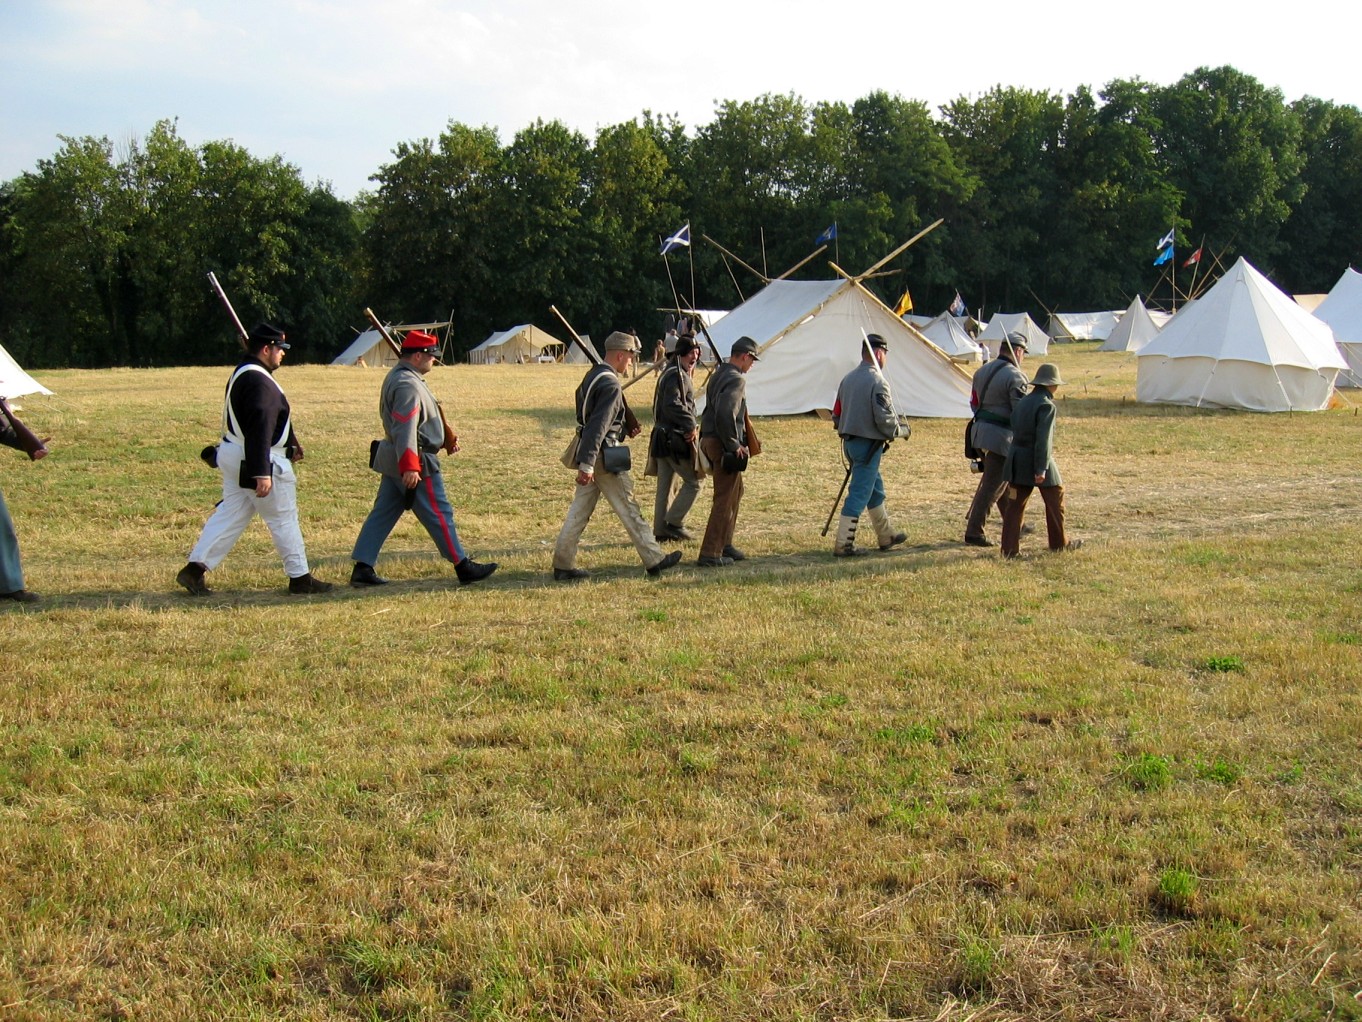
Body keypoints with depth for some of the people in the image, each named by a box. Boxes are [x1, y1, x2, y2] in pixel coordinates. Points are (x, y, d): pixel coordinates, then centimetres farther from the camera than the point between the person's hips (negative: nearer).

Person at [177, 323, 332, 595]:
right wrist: (262, 473, -30)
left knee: (229, 515, 12)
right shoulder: (259, 381, -21)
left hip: (233, 455, 10)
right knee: (284, 519, 2)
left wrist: (290, 442, 25)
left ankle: (195, 568, 6)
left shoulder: (242, 373, 13)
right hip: (260, 460, -10)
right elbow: (259, 429, -27)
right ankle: (300, 578, 11)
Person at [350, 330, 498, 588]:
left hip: (392, 460, 10)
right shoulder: (408, 385, -19)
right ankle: (463, 567, 6)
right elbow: (406, 429, -27)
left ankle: (362, 568, 9)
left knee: (383, 513, 10)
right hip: (415, 462, -10)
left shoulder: (397, 376, 15)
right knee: (439, 515, -2)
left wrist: (446, 439, 17)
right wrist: (410, 467, -32)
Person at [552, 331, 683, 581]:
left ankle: (562, 565, 8)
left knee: (579, 510, 9)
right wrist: (587, 464, -28)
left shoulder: (591, 376, 12)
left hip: (587, 453, 9)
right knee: (629, 509, 1)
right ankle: (654, 560, 10)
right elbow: (598, 426, -25)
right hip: (604, 456, -9)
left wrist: (624, 430, 22)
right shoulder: (611, 384, -18)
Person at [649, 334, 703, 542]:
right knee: (693, 482, -1)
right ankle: (674, 523, 0)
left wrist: (692, 427, 6)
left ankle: (661, 530, 16)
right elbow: (673, 405, -27)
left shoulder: (678, 373, 18)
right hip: (676, 439, -10)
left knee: (665, 484, 11)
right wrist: (691, 426, -20)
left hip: (663, 438, 10)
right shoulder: (676, 375, -15)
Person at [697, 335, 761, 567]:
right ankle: (710, 554, -4)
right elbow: (725, 413, -27)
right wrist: (734, 445, -19)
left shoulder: (718, 375, 15)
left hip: (711, 440, 10)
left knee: (735, 491, 22)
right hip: (722, 444, -10)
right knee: (725, 499, -5)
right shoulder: (736, 379, -16)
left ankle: (725, 544, 29)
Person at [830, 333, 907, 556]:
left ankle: (886, 536, 33)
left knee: (875, 489, 21)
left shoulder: (847, 379, 9)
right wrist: (895, 431, 0)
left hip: (850, 443, 9)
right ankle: (843, 544, -5)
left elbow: (836, 415, 13)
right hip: (869, 444, -9)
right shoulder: (877, 381, -16)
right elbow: (884, 418, -19)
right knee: (859, 494, -5)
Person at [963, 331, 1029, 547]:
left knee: (1002, 480, 21)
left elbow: (974, 403, 16)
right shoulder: (1014, 376, -16)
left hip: (980, 431, 9)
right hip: (1000, 435, -9)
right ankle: (973, 532, -1)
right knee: (992, 486, -2)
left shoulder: (982, 371, 10)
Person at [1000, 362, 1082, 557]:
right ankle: (1059, 542, 25)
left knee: (1015, 504, 5)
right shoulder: (1046, 405, -14)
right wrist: (1041, 469, -21)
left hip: (1017, 460, 7)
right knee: (1055, 501, 13)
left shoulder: (1023, 402, 9)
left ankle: (1009, 548, 1)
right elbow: (1043, 439, -20)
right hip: (1037, 461, -6)